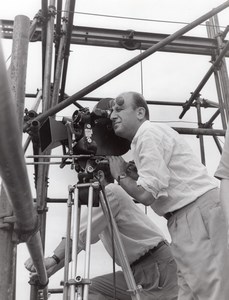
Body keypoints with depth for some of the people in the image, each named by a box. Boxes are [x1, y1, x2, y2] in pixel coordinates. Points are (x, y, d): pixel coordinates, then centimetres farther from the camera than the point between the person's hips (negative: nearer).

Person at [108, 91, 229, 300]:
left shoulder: (149, 133, -11)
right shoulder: (144, 137, 19)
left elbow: (147, 194, -17)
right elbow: (150, 193, 22)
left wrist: (120, 175, -1)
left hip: (199, 213, -10)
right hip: (187, 216, 10)